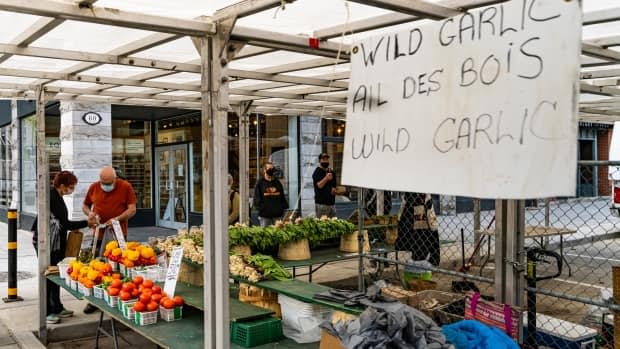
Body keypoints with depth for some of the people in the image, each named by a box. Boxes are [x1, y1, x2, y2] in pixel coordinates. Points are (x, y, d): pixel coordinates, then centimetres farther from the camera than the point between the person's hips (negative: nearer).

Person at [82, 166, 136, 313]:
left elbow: (132, 210, -6)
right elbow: (85, 206, 17)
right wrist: (90, 213, -5)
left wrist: (117, 219, -20)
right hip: (99, 234, 3)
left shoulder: (125, 187, -4)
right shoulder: (93, 188, 5)